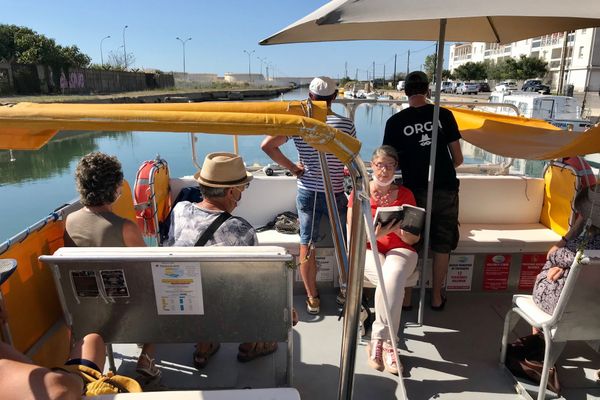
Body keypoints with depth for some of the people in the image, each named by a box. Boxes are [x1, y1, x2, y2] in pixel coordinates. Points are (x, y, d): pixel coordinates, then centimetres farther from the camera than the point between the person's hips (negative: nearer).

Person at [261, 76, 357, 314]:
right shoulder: (345, 124, -7)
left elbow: (267, 145, -13)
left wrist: (292, 167, -5)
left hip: (307, 193, 1)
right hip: (335, 194, 0)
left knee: (307, 246, 11)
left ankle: (312, 299, 22)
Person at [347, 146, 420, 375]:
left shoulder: (405, 194, 10)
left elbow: (414, 239, 8)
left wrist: (401, 230, -14)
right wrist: (376, 233, -22)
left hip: (400, 250, 1)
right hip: (368, 249, -1)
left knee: (392, 278, -33)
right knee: (391, 281, -33)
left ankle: (378, 341, -20)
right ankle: (387, 343, -17)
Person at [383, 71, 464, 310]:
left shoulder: (395, 121, -4)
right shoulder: (444, 115, -2)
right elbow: (458, 159, 2)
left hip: (415, 190, 0)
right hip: (446, 190, 1)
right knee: (442, 245, 14)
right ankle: (437, 297, 25)